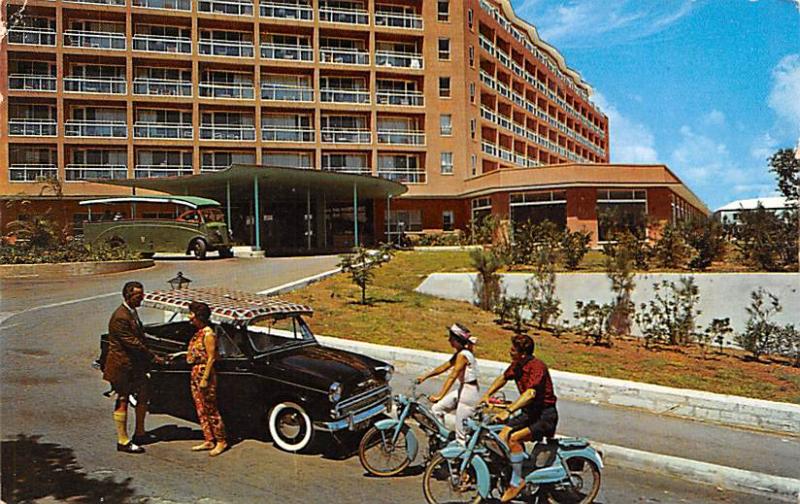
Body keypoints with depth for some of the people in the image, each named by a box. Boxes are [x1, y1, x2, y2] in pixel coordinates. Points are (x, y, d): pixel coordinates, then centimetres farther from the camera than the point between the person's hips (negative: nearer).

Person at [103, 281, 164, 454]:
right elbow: (133, 343, -23)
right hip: (122, 366, -10)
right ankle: (123, 442, 11)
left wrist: (149, 358, 12)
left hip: (135, 364, 10)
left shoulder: (132, 312, 9)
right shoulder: (120, 317, -22)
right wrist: (153, 357, -18)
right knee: (123, 402, 1)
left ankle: (139, 434, 28)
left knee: (143, 396, 15)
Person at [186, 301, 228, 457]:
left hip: (205, 373, -9)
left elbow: (211, 358, -17)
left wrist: (205, 379, -19)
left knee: (211, 409, -2)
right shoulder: (198, 332, 10)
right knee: (201, 409, 12)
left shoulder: (208, 334, -15)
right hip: (195, 373, 9)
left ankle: (221, 441, 7)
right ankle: (209, 440, 21)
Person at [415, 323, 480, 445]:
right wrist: (425, 376, 12)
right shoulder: (459, 353, 9)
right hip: (462, 390, 10)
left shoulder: (462, 355, -20)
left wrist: (439, 396, -30)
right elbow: (444, 367, 14)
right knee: (437, 408, 11)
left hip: (469, 392, -10)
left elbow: (452, 377, -26)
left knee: (461, 433, -4)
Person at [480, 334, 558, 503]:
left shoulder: (537, 367, -23)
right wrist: (487, 395, 11)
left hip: (545, 415, -8)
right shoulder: (517, 365, 4)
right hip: (529, 413, 8)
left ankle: (517, 481, -10)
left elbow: (530, 394, -37)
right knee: (501, 438, -6)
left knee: (513, 438, -26)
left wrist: (508, 410, -46)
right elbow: (503, 378, 22)